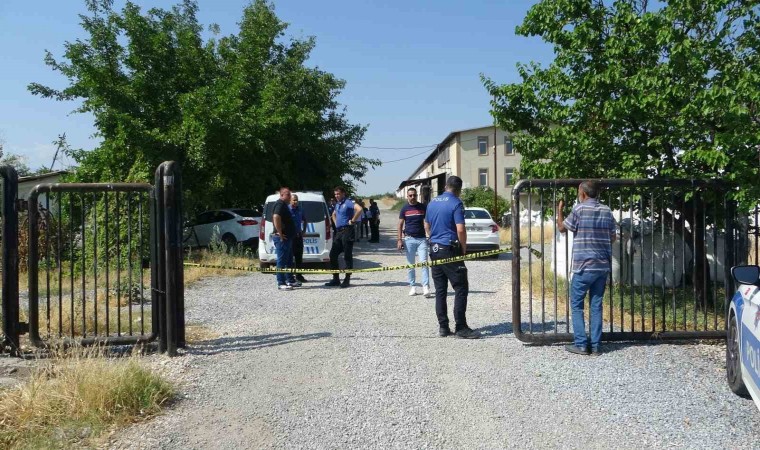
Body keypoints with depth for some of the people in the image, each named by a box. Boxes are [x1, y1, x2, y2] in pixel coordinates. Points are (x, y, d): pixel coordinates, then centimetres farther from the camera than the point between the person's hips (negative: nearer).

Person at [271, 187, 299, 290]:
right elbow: (276, 217, -30)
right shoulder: (280, 204, -14)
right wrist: (280, 234, -27)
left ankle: (290, 280, 25)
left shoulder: (284, 205, 19)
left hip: (288, 238, 11)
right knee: (282, 261, -7)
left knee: (289, 260, 16)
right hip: (282, 238, -11)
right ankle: (281, 284, -4)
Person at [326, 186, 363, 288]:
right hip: (339, 231, 9)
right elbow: (334, 214, 38)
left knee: (347, 256, -4)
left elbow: (359, 209, -28)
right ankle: (336, 279, 14)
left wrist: (352, 221, -21)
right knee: (333, 254, 7)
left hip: (347, 231, -9)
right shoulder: (337, 204, 18)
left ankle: (347, 280, 2)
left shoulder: (348, 202, -10)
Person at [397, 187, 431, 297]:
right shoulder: (404, 208, 5)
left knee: (424, 263, -8)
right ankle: (412, 286, 15)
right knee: (410, 264, 6)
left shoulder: (423, 207, 4)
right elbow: (400, 225, 6)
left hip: (422, 239, -1)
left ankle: (425, 287, -8)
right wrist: (399, 240, -2)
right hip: (409, 239, 1)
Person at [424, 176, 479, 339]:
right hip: (450, 250, -7)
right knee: (461, 289, -1)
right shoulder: (456, 203, -11)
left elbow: (427, 226, 19)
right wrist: (464, 249, -5)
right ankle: (461, 328, -2)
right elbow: (460, 230, -18)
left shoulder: (432, 202, 11)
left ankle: (443, 327, 12)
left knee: (440, 290, 9)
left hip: (435, 249, 7)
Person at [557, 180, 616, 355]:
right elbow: (612, 238, 14)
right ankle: (595, 345, 11)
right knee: (596, 305, 10)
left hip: (584, 267, -5)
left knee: (576, 304, 6)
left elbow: (562, 227, 4)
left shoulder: (579, 209, -9)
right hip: (603, 266, 5)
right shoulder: (607, 211, 7)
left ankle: (581, 344, 5)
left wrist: (560, 208, 17)